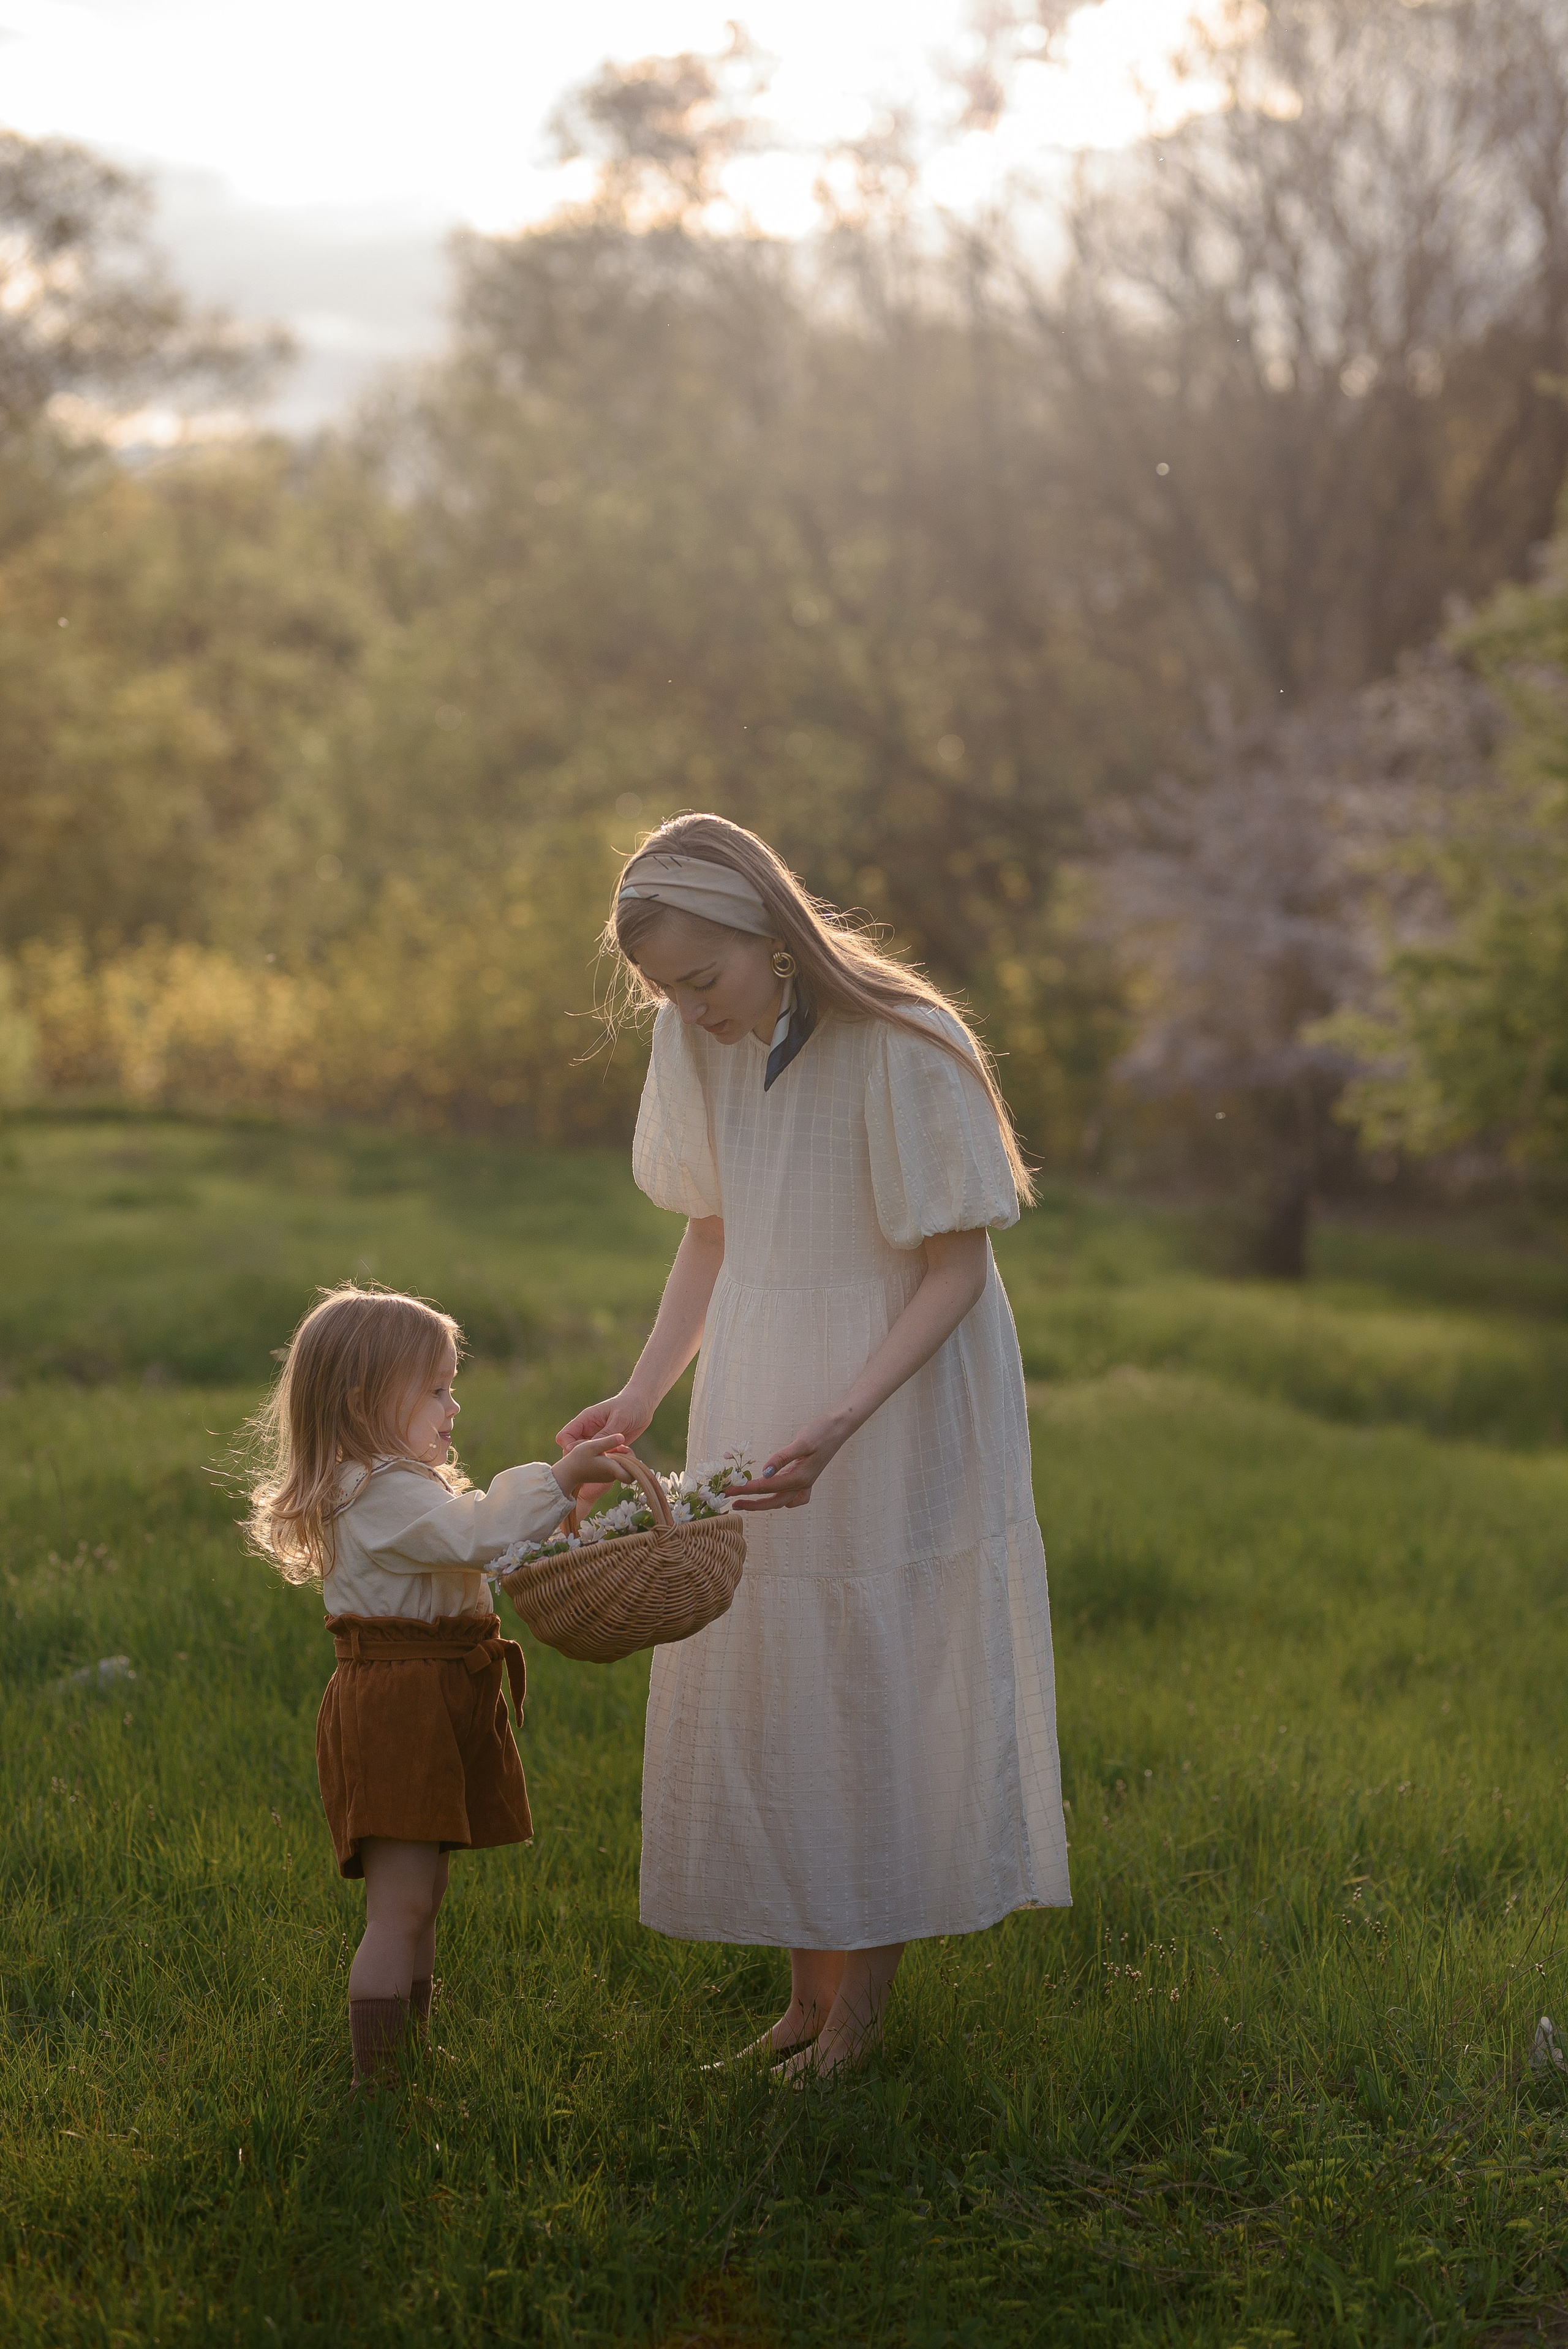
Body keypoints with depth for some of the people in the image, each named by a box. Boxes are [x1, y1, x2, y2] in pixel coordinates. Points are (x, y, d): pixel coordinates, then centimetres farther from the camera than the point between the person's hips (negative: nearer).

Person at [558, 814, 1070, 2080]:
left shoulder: (905, 1050, -22)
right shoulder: (701, 1047, -2)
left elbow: (956, 1271, -18)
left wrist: (836, 1426, -28)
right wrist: (642, 1394, 1)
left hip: (901, 1407, -6)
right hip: (759, 1405, 6)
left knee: (877, 1697, 2)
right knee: (760, 1689, 10)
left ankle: (863, 2003, 16)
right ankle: (807, 1993, 24)